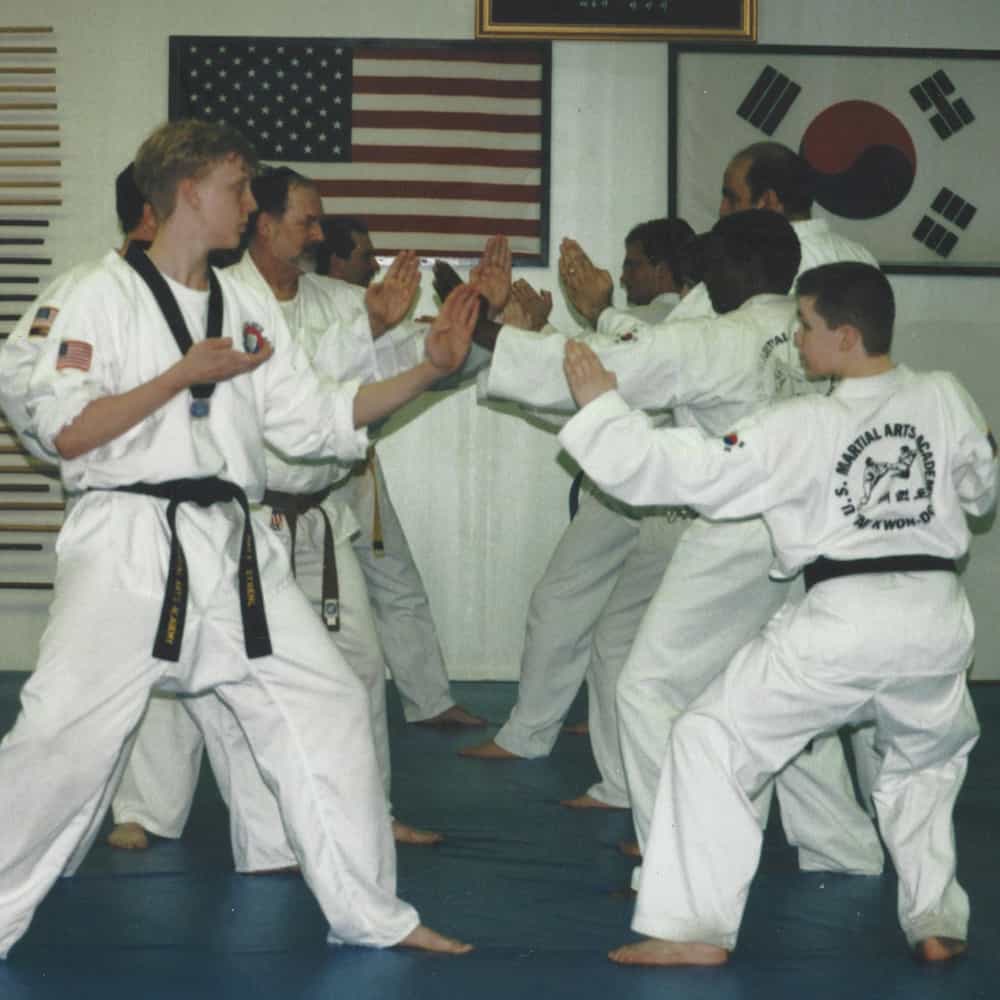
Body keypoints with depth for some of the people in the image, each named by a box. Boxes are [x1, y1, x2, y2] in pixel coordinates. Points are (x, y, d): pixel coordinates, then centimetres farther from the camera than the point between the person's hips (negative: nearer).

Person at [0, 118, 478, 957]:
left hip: (230, 545, 6)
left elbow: (317, 421, 13)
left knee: (327, 706, 6)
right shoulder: (107, 297, -4)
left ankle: (370, 914, 17)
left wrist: (428, 370, 5)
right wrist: (187, 374, -15)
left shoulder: (249, 309, 13)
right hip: (129, 543, -6)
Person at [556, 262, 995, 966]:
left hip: (843, 619, -5)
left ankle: (694, 927, 3)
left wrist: (600, 405, 0)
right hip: (938, 617, 5)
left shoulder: (801, 429, -10)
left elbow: (684, 470, -9)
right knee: (929, 759, 33)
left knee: (711, 743, 8)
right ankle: (937, 922, 27)